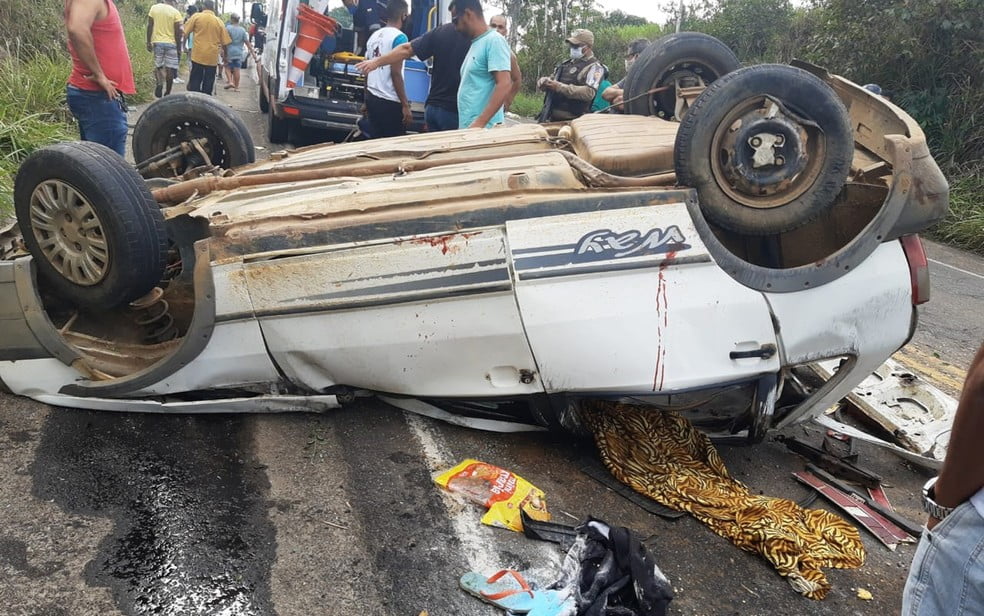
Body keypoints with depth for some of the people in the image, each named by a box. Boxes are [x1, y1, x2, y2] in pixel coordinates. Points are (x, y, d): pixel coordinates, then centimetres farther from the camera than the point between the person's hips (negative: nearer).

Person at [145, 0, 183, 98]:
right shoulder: (175, 12, -5)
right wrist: (179, 48, 0)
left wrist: (148, 42, 9)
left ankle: (159, 83, -15)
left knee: (158, 66, 11)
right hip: (171, 43, -3)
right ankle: (167, 92, 7)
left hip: (157, 42, 3)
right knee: (170, 68, 4)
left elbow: (149, 26, 4)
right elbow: (178, 32, -8)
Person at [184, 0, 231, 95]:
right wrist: (225, 55, 17)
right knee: (208, 84, 6)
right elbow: (225, 42, 5)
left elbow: (185, 32, -2)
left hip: (198, 55, -1)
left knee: (195, 81, 5)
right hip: (212, 57, 1)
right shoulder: (219, 21, 3)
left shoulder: (196, 16, 0)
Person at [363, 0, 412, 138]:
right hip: (390, 102, -8)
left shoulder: (374, 36, 12)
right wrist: (405, 104, -14)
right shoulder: (399, 37, -10)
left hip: (372, 98, 8)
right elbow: (396, 73, -16)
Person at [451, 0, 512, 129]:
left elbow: (505, 85, -19)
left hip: (483, 129, -9)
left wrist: (480, 123, -25)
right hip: (468, 128, 9)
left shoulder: (494, 40, -9)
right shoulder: (476, 43, 20)